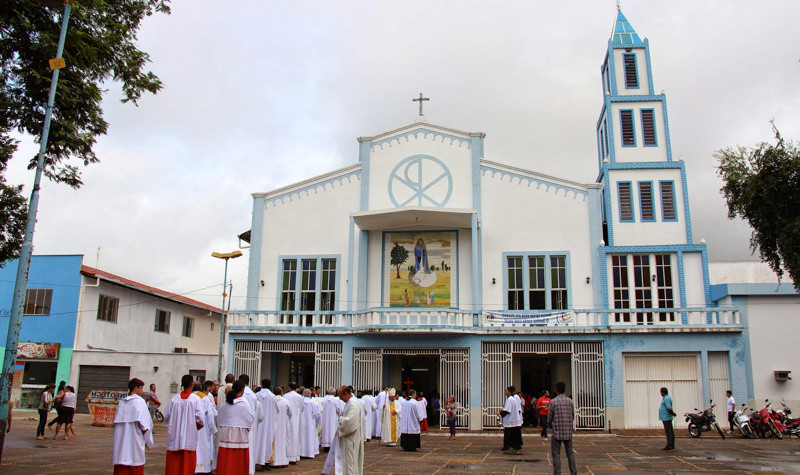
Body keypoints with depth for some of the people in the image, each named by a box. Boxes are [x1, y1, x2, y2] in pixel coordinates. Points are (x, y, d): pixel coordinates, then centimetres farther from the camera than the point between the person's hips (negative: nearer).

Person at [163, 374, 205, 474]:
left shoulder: (174, 399, -1)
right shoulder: (195, 399, -8)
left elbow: (166, 417, 3)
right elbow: (200, 419, -11)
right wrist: (197, 427, 10)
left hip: (174, 437, 3)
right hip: (189, 436, -3)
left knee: (173, 463, 9)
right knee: (187, 463, 4)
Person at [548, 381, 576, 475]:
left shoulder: (553, 402, -9)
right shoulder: (570, 401, 1)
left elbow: (549, 417, -3)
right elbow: (573, 416, 8)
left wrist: (550, 425, 17)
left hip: (557, 432, -4)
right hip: (568, 432, 4)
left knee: (556, 454, 2)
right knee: (570, 453, 14)